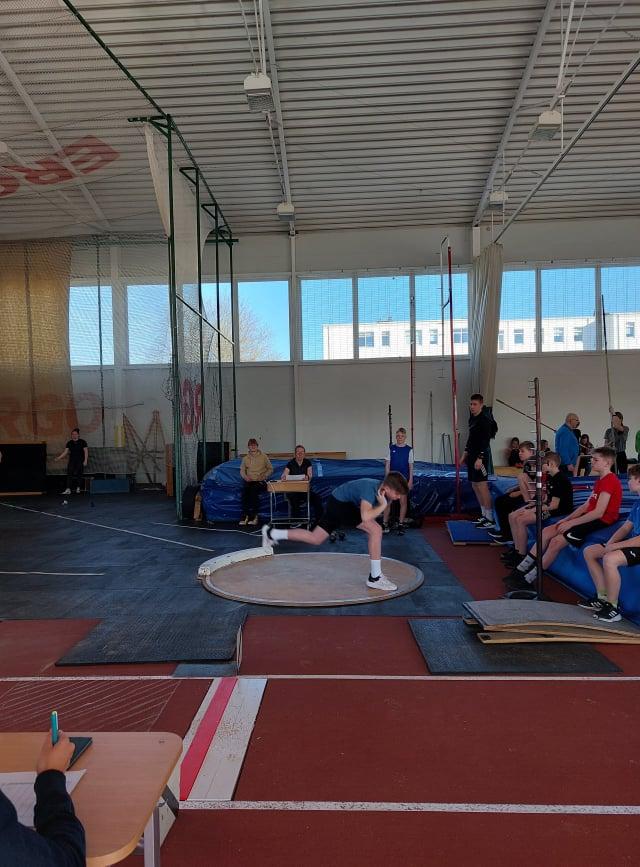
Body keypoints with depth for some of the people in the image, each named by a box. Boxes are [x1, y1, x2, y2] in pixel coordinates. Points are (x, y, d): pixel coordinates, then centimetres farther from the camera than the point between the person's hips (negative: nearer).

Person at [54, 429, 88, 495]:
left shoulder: (82, 442, -2)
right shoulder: (69, 443, 7)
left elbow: (86, 451, -2)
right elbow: (65, 452, 6)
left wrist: (85, 460, -9)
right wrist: (58, 458, -5)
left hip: (80, 461, -3)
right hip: (72, 461, 3)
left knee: (79, 475, -1)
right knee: (69, 474, -8)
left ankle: (78, 488, 14)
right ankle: (68, 489, -12)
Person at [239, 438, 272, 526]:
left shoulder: (263, 457, 7)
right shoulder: (245, 458, 16)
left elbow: (270, 469, 10)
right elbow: (242, 470, 17)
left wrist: (264, 476, -7)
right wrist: (245, 476, -4)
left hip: (260, 481, -2)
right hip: (249, 481, 2)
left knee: (254, 489, -34)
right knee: (244, 490, -31)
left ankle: (254, 515, -27)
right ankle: (245, 515, -28)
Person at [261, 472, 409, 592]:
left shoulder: (385, 492, -6)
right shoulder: (370, 488, -31)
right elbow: (365, 516, -45)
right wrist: (383, 505, -32)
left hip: (336, 504, 9)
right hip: (340, 502, -9)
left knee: (315, 539, 17)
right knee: (376, 530, -20)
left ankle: (271, 533, 25)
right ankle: (375, 578, -12)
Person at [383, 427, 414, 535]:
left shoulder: (409, 449, 0)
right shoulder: (391, 448, 2)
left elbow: (411, 466, 2)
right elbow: (387, 464, 3)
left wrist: (410, 480, -2)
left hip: (404, 478, 0)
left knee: (403, 502, 2)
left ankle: (401, 524, 12)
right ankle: (385, 524, 6)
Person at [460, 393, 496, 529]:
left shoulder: (485, 420, -11)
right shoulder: (472, 419, 16)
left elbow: (485, 441, -17)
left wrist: (480, 458, -22)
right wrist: (464, 455, 21)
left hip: (480, 457, -10)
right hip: (472, 457, 10)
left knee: (482, 486, -11)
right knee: (475, 486, 12)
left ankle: (490, 519, -9)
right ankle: (484, 515, 20)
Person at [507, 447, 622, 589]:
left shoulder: (610, 481, -16)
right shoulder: (600, 480, 17)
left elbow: (598, 513, -23)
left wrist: (570, 523, -18)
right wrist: (567, 519, 3)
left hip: (601, 522, -10)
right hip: (590, 517, 10)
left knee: (557, 541, -20)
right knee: (546, 532, 0)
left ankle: (528, 580, -11)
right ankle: (520, 571, 0)